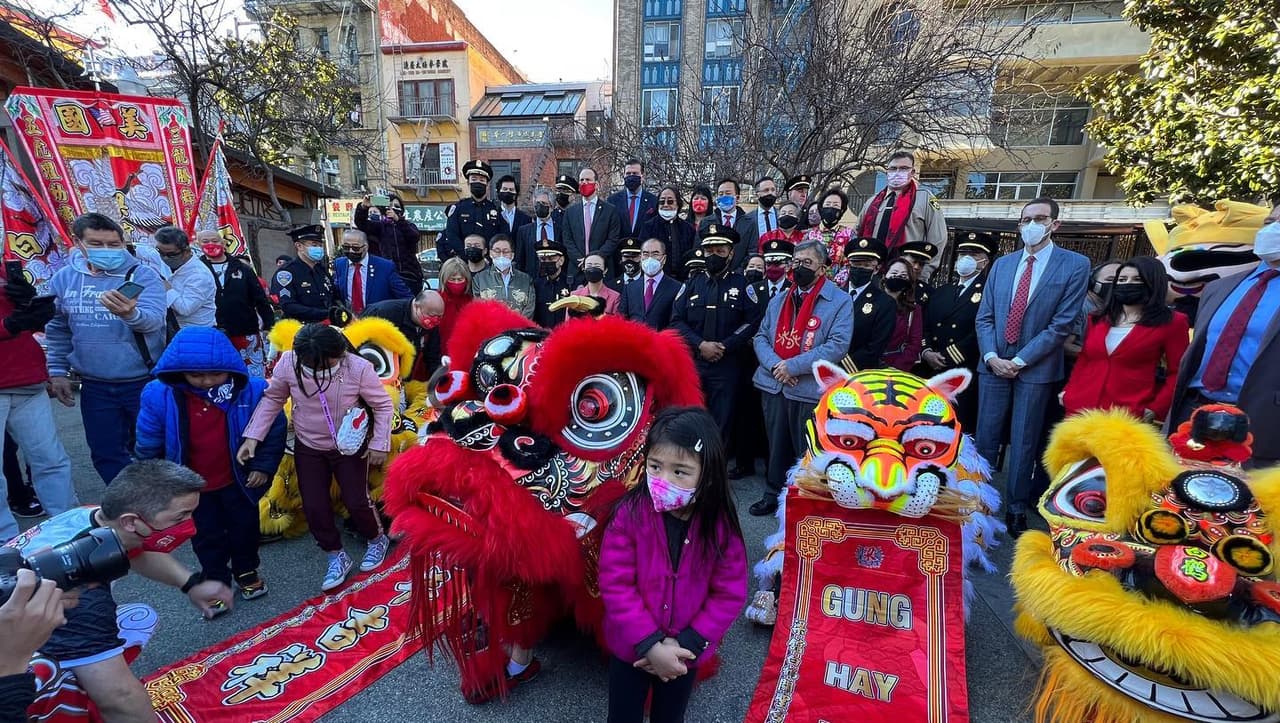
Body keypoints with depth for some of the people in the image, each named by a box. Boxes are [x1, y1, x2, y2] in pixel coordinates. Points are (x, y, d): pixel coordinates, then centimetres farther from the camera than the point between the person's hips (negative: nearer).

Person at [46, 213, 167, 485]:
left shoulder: (143, 275, -12)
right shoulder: (63, 278, 1)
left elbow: (153, 319, -28)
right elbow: (57, 329, 12)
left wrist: (131, 314, -49)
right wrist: (57, 371, 8)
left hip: (144, 382, -4)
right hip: (95, 386, 4)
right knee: (105, 453, 14)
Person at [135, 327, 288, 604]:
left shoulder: (252, 390, -26)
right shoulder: (158, 395, -24)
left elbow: (275, 430, -9)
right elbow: (148, 446, -8)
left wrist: (264, 466, -9)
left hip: (238, 480, 0)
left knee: (245, 527, 22)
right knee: (206, 536, 21)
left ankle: (246, 571, 48)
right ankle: (216, 581, 45)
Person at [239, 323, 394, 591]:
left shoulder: (358, 368, -28)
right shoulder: (288, 362, -20)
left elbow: (383, 405, -15)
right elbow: (272, 398, -4)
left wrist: (379, 444, -15)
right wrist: (253, 436, -9)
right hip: (308, 447, 3)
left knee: (356, 501, 2)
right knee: (313, 506, 5)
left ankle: (377, 539, 34)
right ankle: (336, 557, 28)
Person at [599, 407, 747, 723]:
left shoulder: (720, 525, -18)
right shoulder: (629, 514, -22)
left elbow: (730, 594, -11)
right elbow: (615, 584, -19)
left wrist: (687, 643, -16)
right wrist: (649, 644, -22)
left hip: (685, 652, 2)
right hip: (631, 648, -1)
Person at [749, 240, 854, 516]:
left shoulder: (840, 301, -5)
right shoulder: (778, 300, 13)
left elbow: (838, 345, -15)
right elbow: (760, 337, 8)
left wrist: (794, 366, -19)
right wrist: (775, 364, -12)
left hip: (811, 389, -5)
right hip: (773, 385, 5)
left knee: (808, 451, 7)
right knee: (776, 445, 17)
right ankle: (773, 495, 33)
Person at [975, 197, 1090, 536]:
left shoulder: (1075, 265, -3)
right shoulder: (1002, 264, 9)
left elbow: (1062, 324, -9)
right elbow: (984, 316, 6)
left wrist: (1020, 360, -13)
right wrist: (992, 357, -8)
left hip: (1036, 368, -3)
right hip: (994, 364, 3)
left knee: (1024, 442, 7)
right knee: (985, 438, 7)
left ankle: (1016, 509, 21)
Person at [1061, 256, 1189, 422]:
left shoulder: (1172, 323, 2)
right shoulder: (1097, 318, 14)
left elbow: (1179, 373, 0)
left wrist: (1155, 409, -9)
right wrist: (1069, 391, 6)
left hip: (1131, 415, -4)